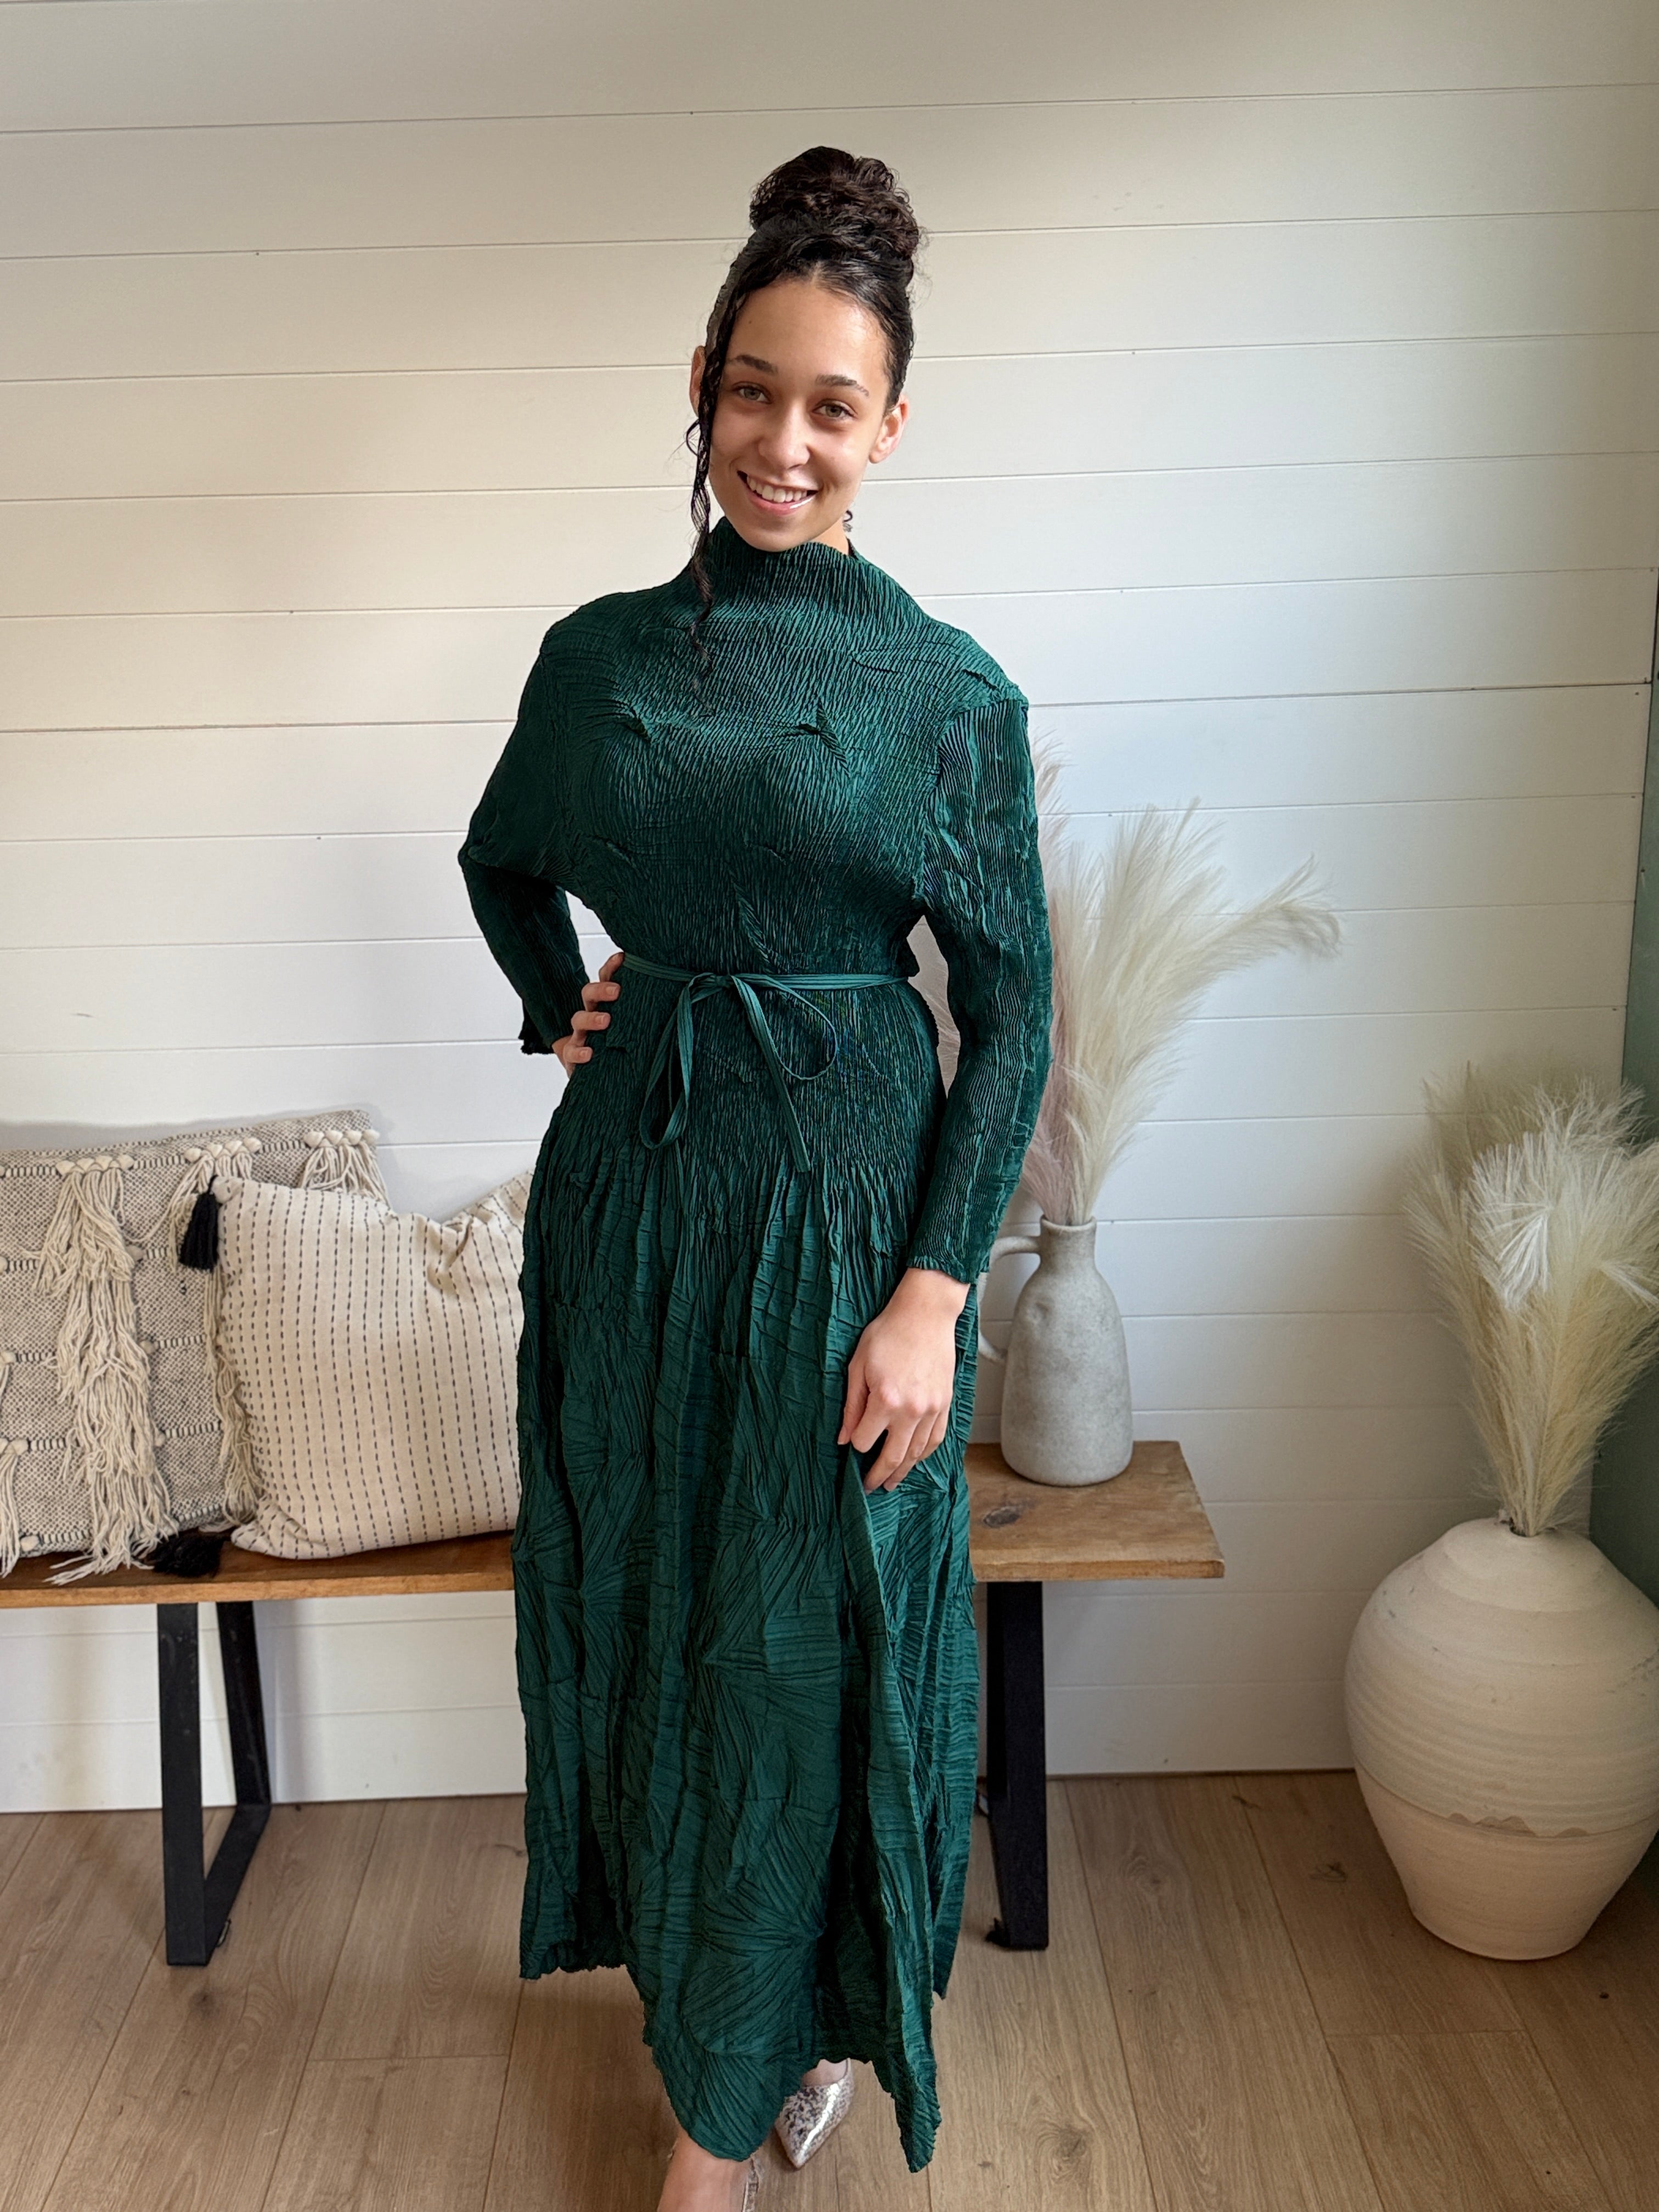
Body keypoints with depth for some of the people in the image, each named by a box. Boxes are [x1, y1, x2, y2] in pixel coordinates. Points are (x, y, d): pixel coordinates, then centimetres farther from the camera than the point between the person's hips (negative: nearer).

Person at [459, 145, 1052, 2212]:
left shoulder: (955, 693, -5)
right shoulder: (598, 653, 4)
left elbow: (1010, 1009, -5)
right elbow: (501, 858, 22)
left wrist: (935, 1292, -12)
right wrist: (560, 1003, 5)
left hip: (849, 1201, -3)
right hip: (632, 1192, 3)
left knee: (810, 1640, 7)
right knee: (647, 1614, 14)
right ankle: (714, 2002, 41)